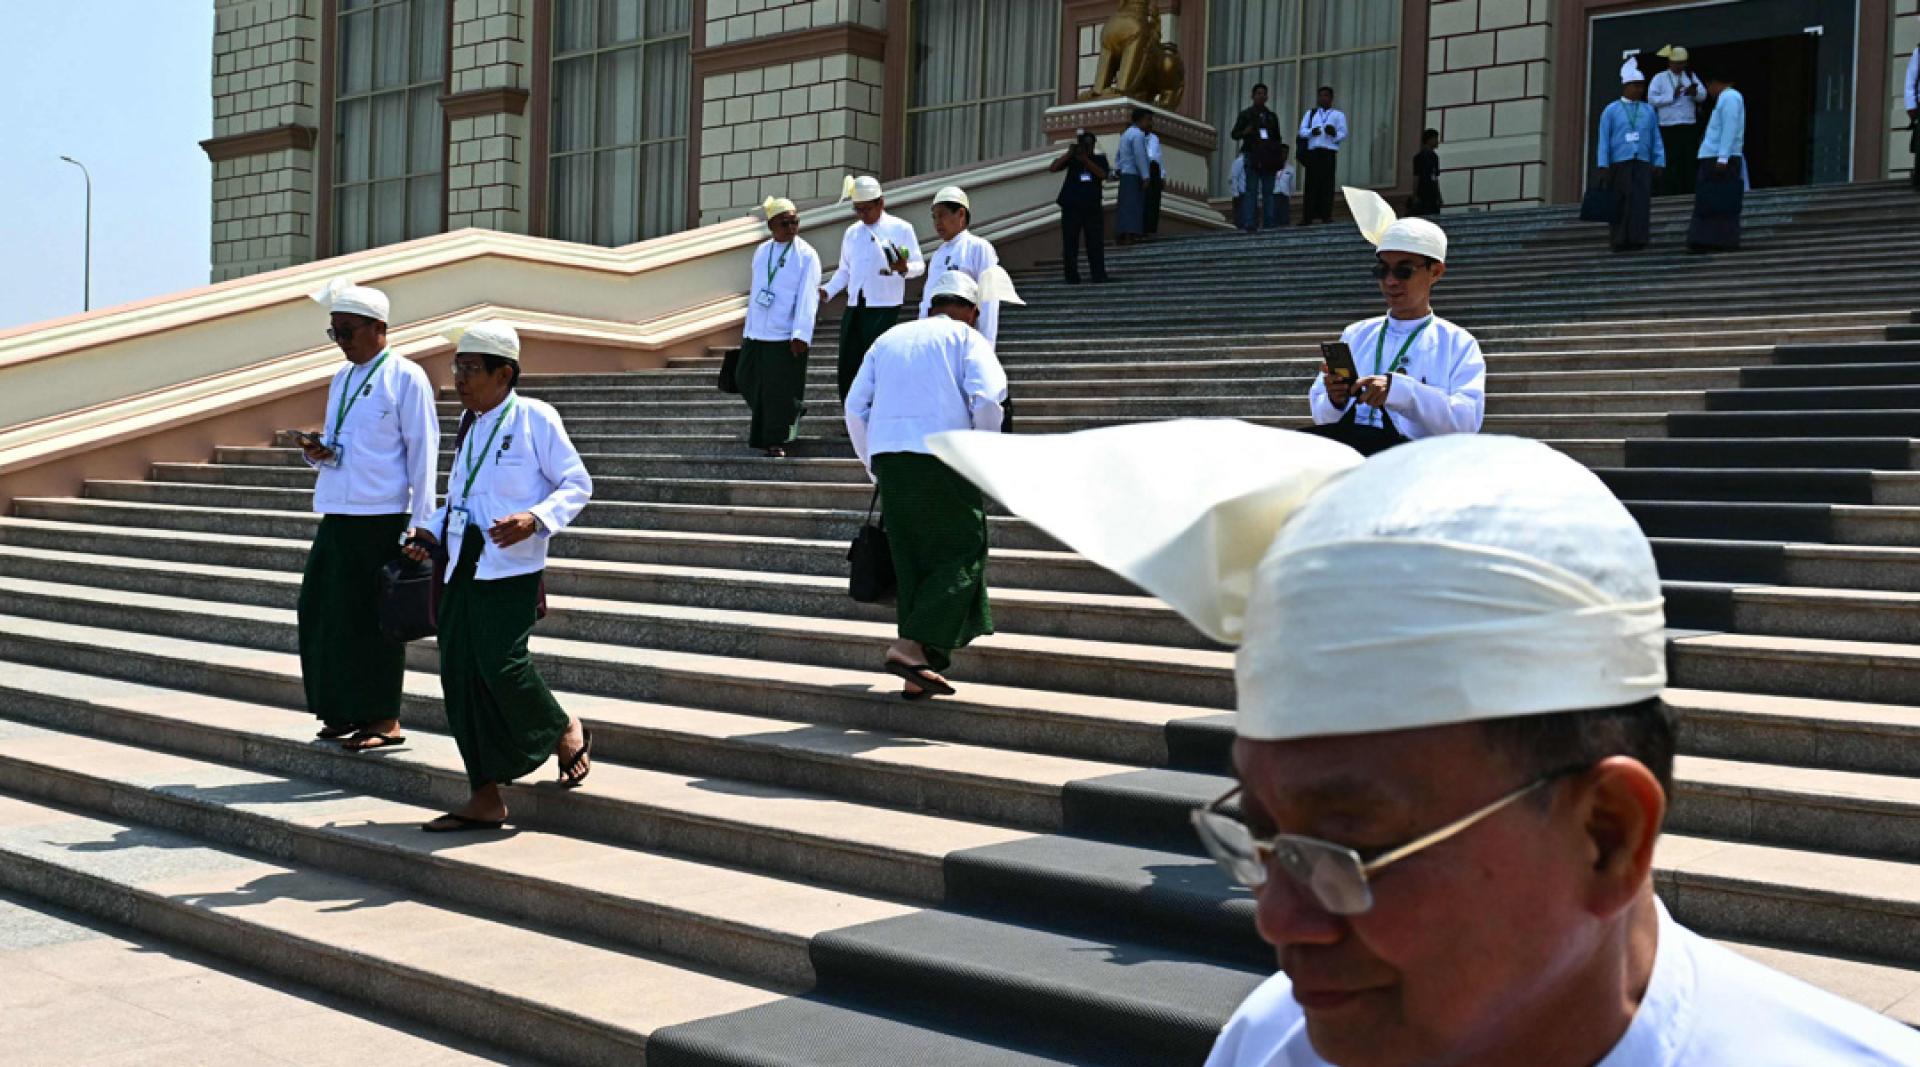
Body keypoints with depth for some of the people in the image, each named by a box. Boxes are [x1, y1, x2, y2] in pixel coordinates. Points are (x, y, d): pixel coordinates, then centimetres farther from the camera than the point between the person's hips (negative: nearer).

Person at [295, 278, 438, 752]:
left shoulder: (405, 377, -7)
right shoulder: (341, 378, 16)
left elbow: (422, 451, -9)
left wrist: (420, 524, -13)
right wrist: (317, 452, 1)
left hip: (383, 518, -7)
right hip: (338, 516, 7)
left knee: (374, 619, -2)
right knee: (321, 611, 7)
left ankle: (385, 719, 8)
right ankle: (345, 711, 18)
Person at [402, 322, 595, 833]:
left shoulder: (534, 418, -6)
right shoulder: (469, 424, 16)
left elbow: (578, 484, -6)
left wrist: (536, 518, -22)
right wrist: (430, 531, 11)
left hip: (511, 570, -7)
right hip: (463, 567, 8)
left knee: (501, 665, -16)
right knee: (460, 673, 3)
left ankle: (566, 732, 17)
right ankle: (486, 800, 11)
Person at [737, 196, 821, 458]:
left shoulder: (807, 255, -5)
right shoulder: (761, 252, 11)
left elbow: (807, 298, -11)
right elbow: (754, 292, 15)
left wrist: (801, 336, -19)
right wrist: (748, 329, 15)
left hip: (787, 337, -5)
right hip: (757, 335, 5)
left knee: (781, 390, -3)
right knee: (749, 382, 13)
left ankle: (776, 441, 9)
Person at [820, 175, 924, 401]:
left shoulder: (901, 229, 1)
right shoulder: (852, 232, 15)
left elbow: (919, 265, 1)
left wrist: (904, 268, -22)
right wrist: (827, 291, 4)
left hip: (884, 309, -5)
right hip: (854, 310, 5)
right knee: (847, 373, 4)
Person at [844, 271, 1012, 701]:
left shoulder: (890, 338, 22)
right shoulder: (966, 337, 9)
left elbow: (856, 407, 14)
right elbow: (987, 395, -10)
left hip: (888, 456, 5)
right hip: (941, 457, -5)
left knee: (912, 562, 9)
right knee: (962, 554, 2)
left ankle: (918, 674, 8)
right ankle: (912, 645, -14)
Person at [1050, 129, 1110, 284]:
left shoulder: (1100, 159, 12)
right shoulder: (1072, 158, 9)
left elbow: (1103, 175, -7)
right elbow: (1053, 168, -2)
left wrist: (1085, 160, -13)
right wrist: (1069, 153, -8)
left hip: (1093, 207, 1)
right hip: (1071, 206, -1)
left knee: (1096, 243, -3)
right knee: (1070, 243, -2)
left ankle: (1099, 276, -3)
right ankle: (1072, 277, 1)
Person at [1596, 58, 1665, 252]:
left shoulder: (1648, 111, 13)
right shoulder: (1611, 110, 5)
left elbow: (1656, 140, 12)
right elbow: (1604, 140, 0)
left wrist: (1659, 163, 3)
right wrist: (1603, 166, -8)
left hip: (1642, 164, 2)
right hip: (1619, 164, -2)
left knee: (1640, 201, -12)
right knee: (1620, 203, -3)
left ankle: (1636, 240, -16)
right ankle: (1620, 241, 3)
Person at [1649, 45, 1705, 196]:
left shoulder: (1691, 76, 15)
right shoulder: (1659, 79, 7)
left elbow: (1703, 95, 3)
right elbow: (1652, 98, -6)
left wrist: (1694, 92, -19)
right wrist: (1672, 96, -12)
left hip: (1690, 127, 3)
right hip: (1668, 128, -3)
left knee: (1690, 164, 0)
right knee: (1671, 166, -8)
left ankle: (1688, 193, 3)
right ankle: (1669, 195, -7)